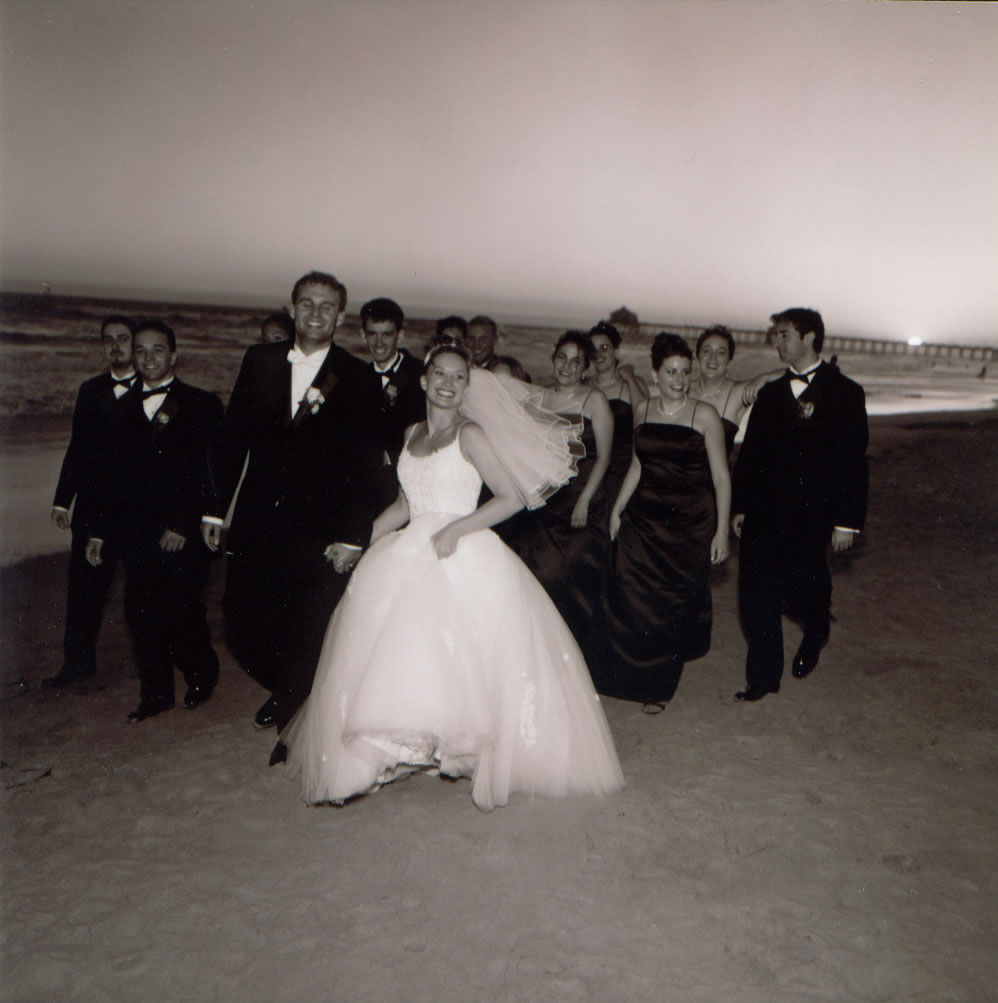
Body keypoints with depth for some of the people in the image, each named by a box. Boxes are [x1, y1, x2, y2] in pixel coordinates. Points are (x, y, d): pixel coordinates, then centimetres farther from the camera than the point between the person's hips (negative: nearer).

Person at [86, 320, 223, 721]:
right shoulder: (126, 406, 14)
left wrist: (183, 524, -15)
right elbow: (115, 474, 14)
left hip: (182, 535, -4)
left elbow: (212, 474, -7)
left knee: (181, 611, -2)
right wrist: (100, 530, 11)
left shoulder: (202, 405, 0)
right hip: (135, 533, 4)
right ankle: (156, 694, 21)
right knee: (140, 614, 6)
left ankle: (202, 674, 25)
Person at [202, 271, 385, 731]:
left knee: (309, 636, 5)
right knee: (243, 624, 7)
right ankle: (286, 692, 37)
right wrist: (216, 508, 5)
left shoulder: (356, 378, -3)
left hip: (319, 530, -3)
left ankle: (296, 715, 32)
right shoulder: (259, 361, 6)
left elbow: (367, 464, -6)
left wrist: (352, 536, -11)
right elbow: (231, 438, 8)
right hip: (257, 521, 3)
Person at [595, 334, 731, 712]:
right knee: (628, 599, 0)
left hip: (689, 523, -3)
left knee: (673, 606, 6)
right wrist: (617, 509, 12)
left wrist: (721, 530, -11)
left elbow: (721, 477, -7)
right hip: (642, 518, 4)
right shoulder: (642, 411, 5)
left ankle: (659, 686, 26)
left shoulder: (704, 415, -8)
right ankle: (628, 676, 22)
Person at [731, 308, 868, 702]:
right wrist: (740, 506, 8)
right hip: (764, 514, 4)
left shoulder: (844, 393, -2)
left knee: (800, 591, 3)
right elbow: (749, 452, 12)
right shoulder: (770, 393, 12)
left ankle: (816, 632, 39)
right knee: (756, 596, 2)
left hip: (809, 517, -4)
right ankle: (763, 678, 14)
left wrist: (847, 520, -9)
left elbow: (853, 460, -5)